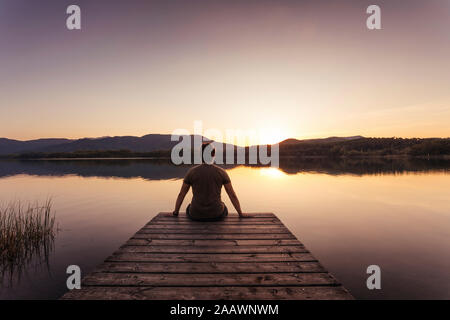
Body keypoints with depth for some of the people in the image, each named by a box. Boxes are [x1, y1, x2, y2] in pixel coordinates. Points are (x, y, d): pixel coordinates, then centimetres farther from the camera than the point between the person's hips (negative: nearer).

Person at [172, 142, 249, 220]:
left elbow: (181, 194, 5)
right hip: (216, 215, 0)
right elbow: (232, 195, -1)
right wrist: (241, 214, 10)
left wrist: (175, 212, 20)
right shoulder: (221, 172, -5)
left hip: (196, 215, 1)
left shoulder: (191, 172, -3)